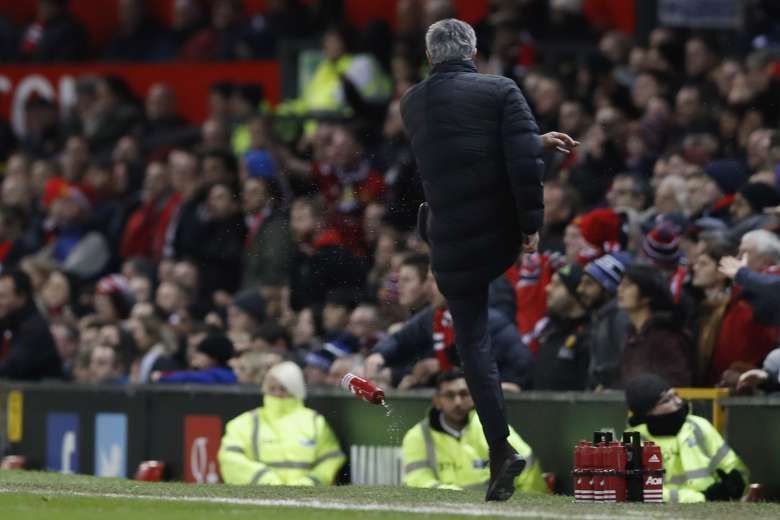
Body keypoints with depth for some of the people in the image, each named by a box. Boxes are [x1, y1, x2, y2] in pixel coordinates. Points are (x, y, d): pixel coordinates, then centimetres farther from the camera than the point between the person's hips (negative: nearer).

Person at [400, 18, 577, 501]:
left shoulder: (413, 103, 6)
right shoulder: (501, 91, -5)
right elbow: (522, 158, -16)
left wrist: (537, 141, 22)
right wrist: (531, 225, -11)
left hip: (454, 243, 0)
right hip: (504, 234, 0)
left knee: (474, 343, 4)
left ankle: (501, 450, -2)